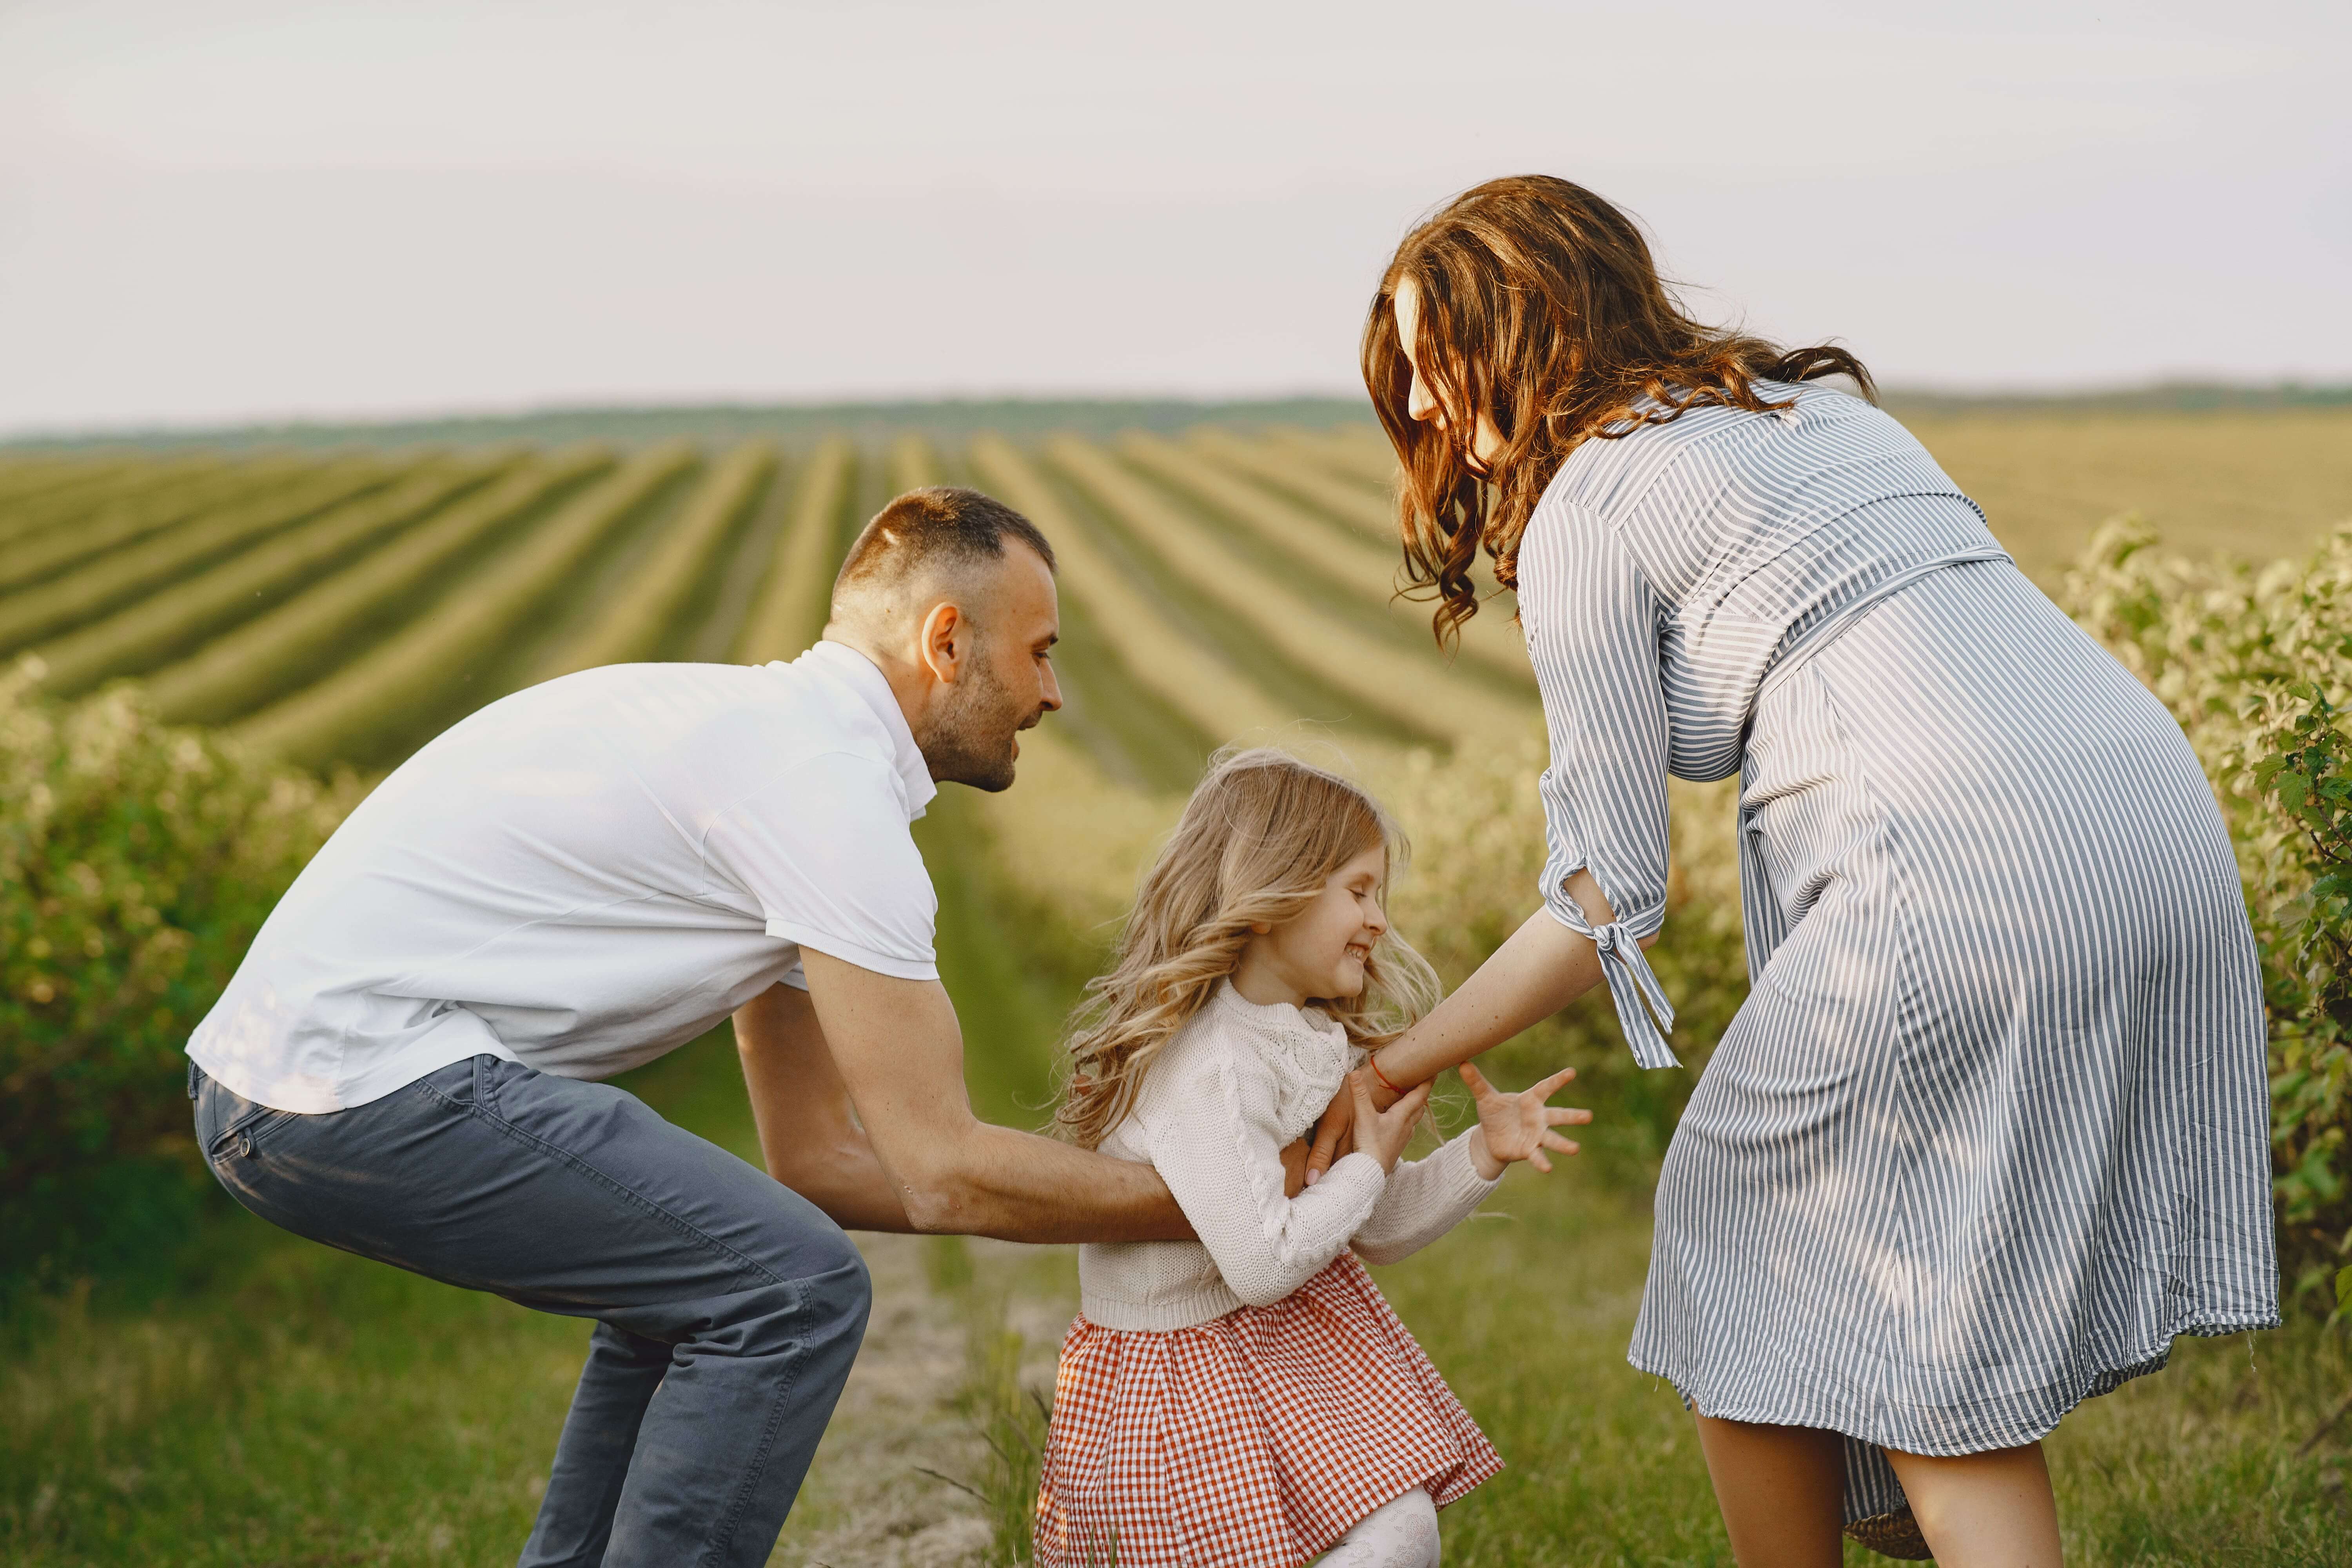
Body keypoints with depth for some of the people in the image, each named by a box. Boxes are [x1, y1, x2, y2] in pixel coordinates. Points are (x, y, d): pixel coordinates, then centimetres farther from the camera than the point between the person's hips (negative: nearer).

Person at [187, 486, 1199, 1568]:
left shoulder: (770, 738, 18)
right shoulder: (826, 787, -13)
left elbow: (816, 1154, 20)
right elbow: (943, 1174, -14)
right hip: (364, 1076, -11)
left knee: (692, 1281, 22)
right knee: (795, 1291, -11)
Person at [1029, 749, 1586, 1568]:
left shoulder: (1324, 1041, 5)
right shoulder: (1205, 1068, -26)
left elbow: (1379, 1230, 11)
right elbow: (1263, 1266, -30)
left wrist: (1481, 1154, -4)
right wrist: (1370, 1163, -16)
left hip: (1296, 1335, 9)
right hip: (1189, 1365, -9)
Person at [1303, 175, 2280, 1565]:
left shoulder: (1581, 510, 2)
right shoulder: (1811, 402, 26)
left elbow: (1611, 901, 1)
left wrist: (1396, 1068, 12)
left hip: (1964, 870, -8)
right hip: (2165, 816, 8)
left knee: (1748, 1232, 13)